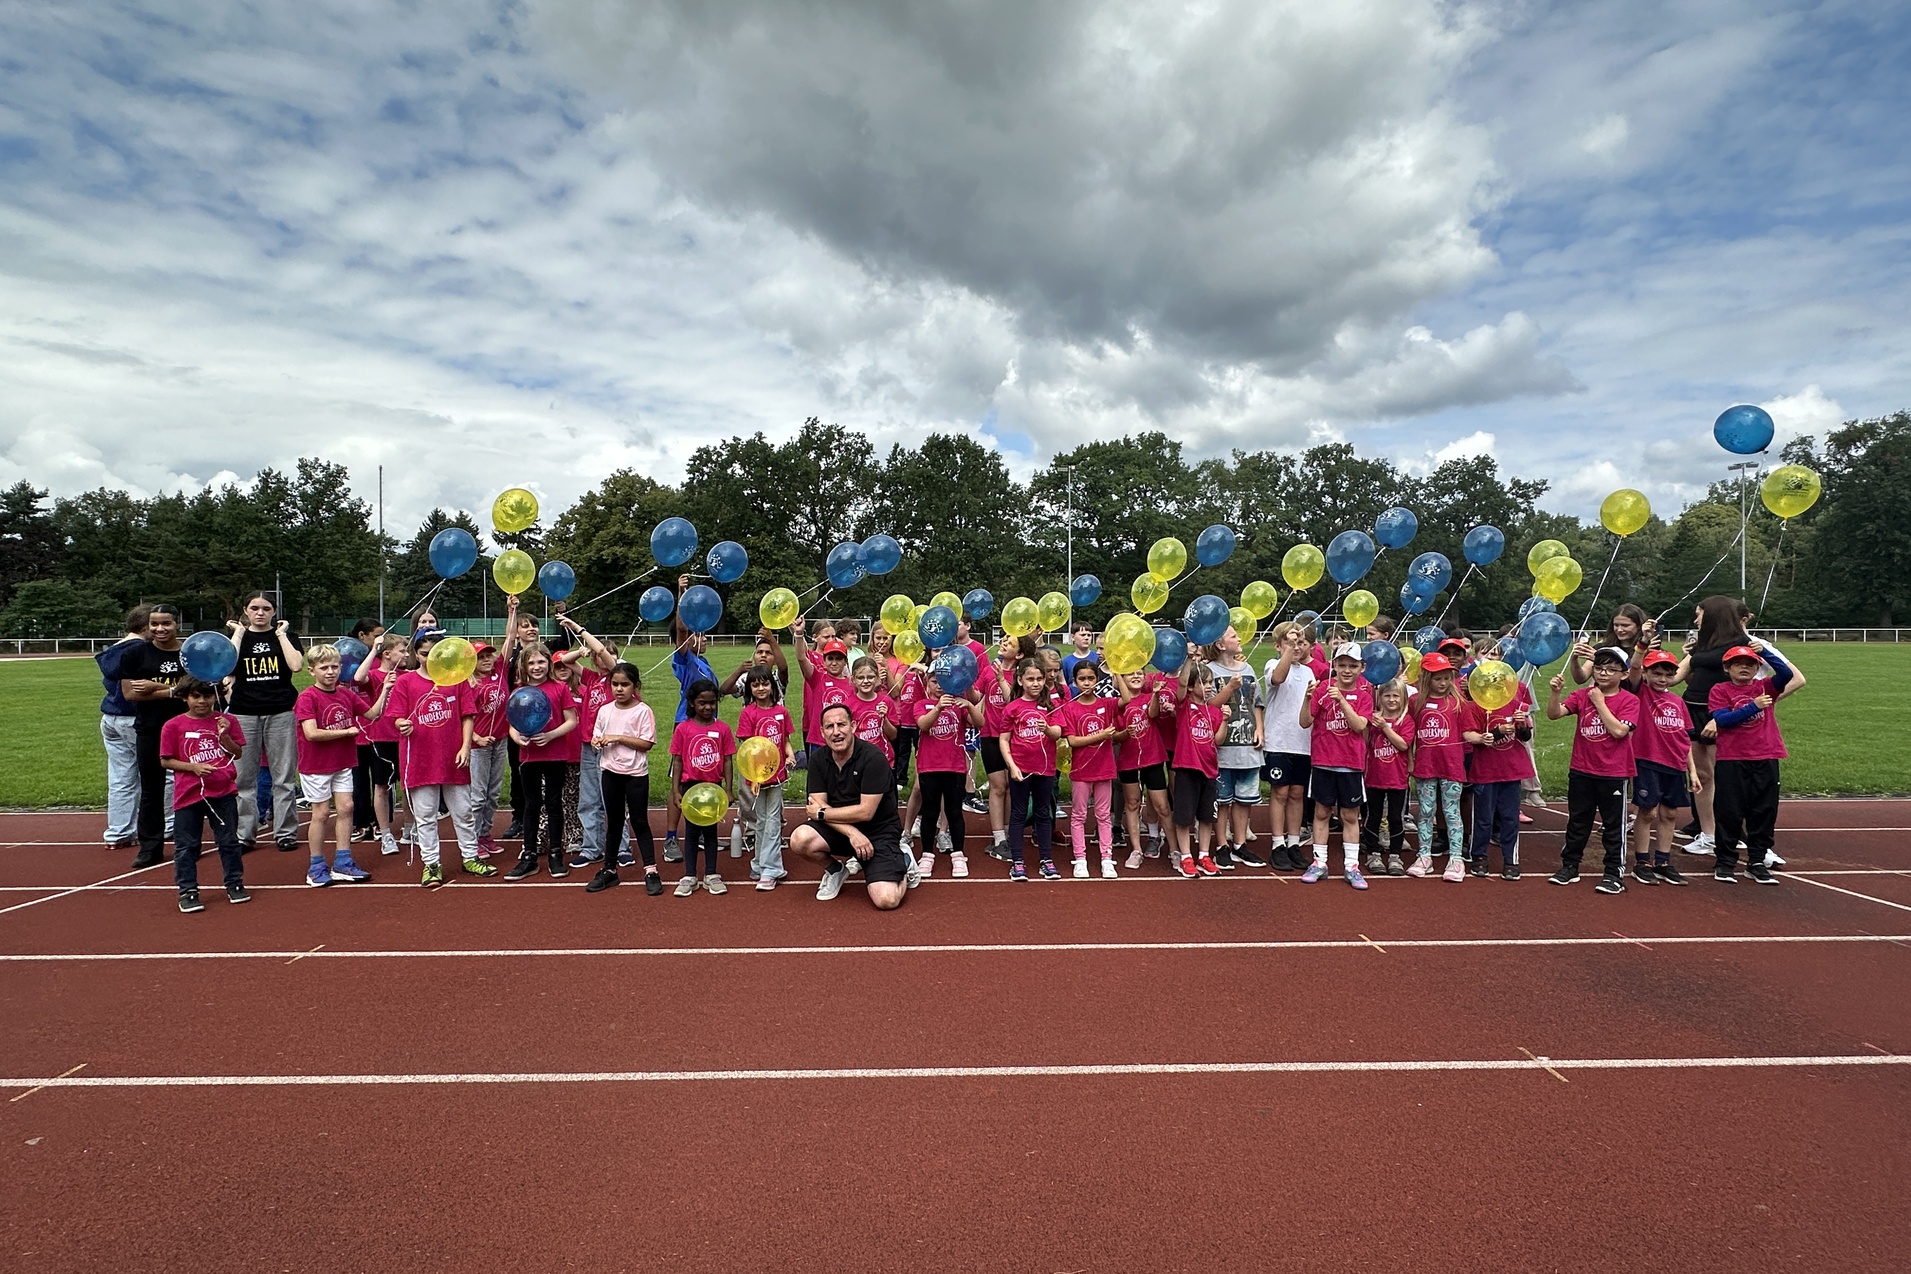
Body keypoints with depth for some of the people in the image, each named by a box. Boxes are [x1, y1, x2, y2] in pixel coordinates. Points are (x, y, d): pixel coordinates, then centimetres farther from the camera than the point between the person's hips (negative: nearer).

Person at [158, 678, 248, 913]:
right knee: (186, 846, 6)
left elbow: (237, 753, 2)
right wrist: (193, 767, -15)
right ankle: (187, 892, 16)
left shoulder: (225, 721, 3)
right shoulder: (173, 726, -2)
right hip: (188, 794, -1)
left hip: (223, 792, 1)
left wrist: (224, 735, -14)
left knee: (229, 841, 10)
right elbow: (166, 761, -1)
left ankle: (235, 884, 22)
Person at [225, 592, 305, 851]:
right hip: (244, 712, 1)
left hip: (281, 712, -1)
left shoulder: (285, 635, 9)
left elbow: (296, 665, -11)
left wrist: (281, 634, -4)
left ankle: (286, 832, 7)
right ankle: (244, 833, 9)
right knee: (244, 776, 0)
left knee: (284, 775, 0)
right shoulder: (236, 634, 11)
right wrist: (239, 633, -3)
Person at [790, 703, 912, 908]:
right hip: (840, 829, 5)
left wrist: (822, 813, -11)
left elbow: (865, 812, -21)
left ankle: (901, 863, 14)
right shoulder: (818, 758, -2)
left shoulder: (873, 758, -18)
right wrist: (851, 832, -22)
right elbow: (817, 807, -7)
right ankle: (835, 868, 8)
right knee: (799, 840, -25)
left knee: (887, 900, -22)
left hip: (879, 831, -4)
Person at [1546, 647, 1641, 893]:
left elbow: (1618, 730, -20)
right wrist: (1555, 692, -26)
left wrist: (1599, 702, -16)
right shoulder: (1582, 696, 2)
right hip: (1581, 772, 3)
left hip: (1614, 774, -3)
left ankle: (1613, 873, 16)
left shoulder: (1629, 700, -7)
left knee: (1613, 825, 6)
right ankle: (1569, 865, 24)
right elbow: (1553, 714, -9)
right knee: (1577, 822, 14)